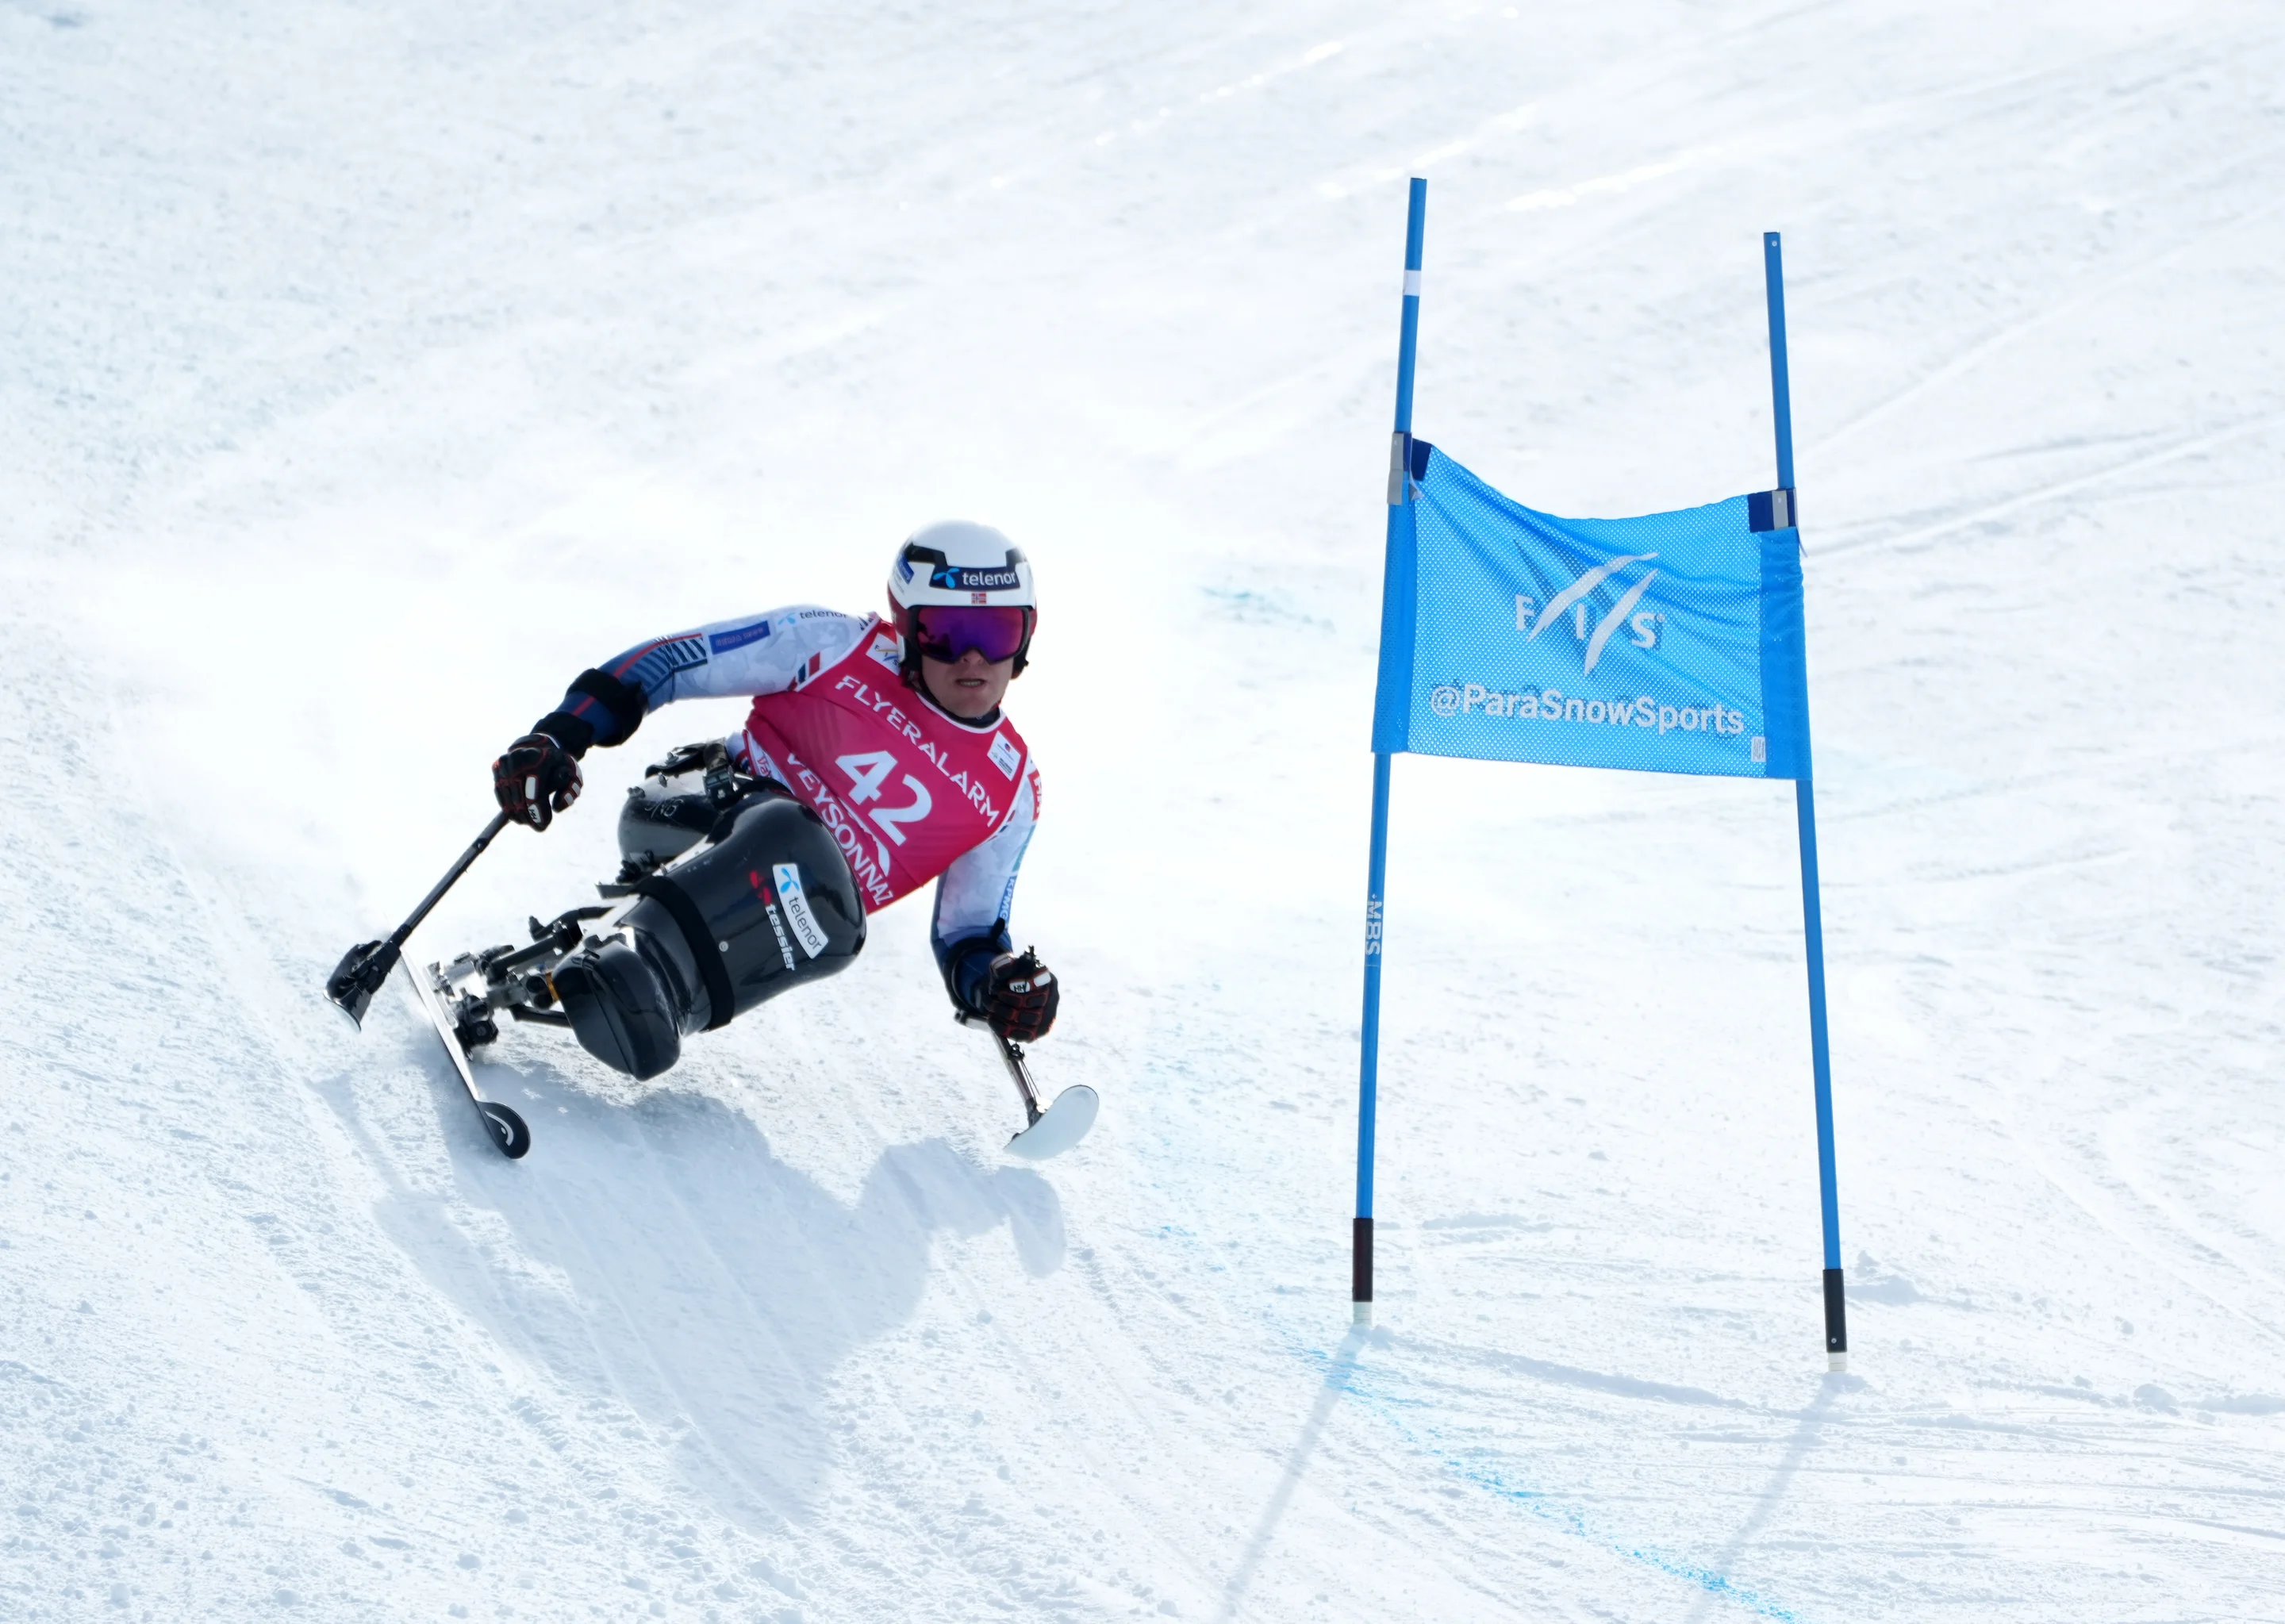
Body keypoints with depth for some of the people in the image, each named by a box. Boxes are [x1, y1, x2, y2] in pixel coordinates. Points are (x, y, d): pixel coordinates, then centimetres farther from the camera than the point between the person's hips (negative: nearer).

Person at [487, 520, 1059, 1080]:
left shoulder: (1012, 788, 10)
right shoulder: (840, 645, 2)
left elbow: (968, 935, 15)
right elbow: (672, 661, 3)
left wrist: (995, 984, -9)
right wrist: (559, 734, -9)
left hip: (812, 900, 2)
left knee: (829, 919, -36)